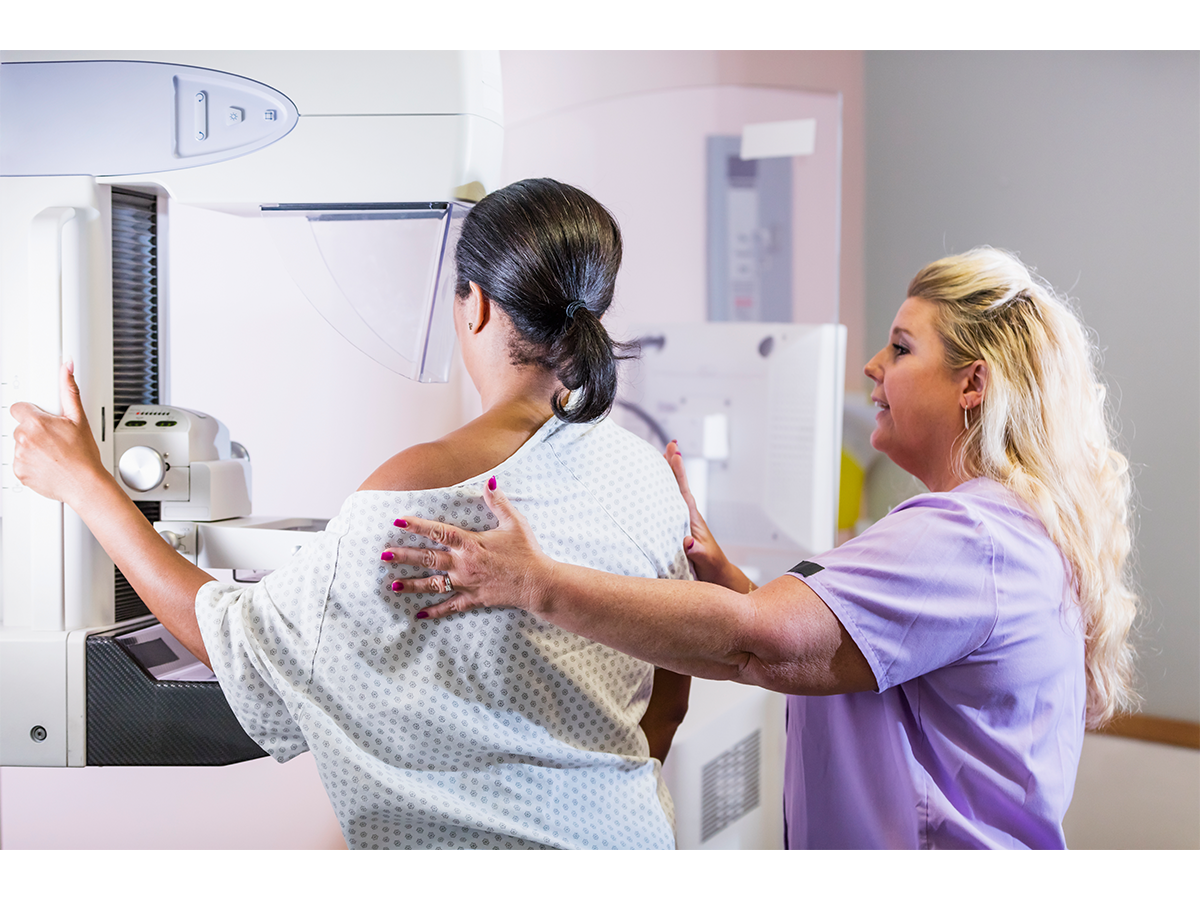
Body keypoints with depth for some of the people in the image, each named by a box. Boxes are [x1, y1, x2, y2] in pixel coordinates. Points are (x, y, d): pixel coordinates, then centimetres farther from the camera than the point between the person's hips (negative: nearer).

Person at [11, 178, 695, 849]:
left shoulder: (425, 486, -23)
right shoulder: (648, 473, -5)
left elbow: (245, 647, -13)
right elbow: (669, 702, 5)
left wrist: (85, 482, -7)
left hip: (457, 836, -5)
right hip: (625, 832, 5)